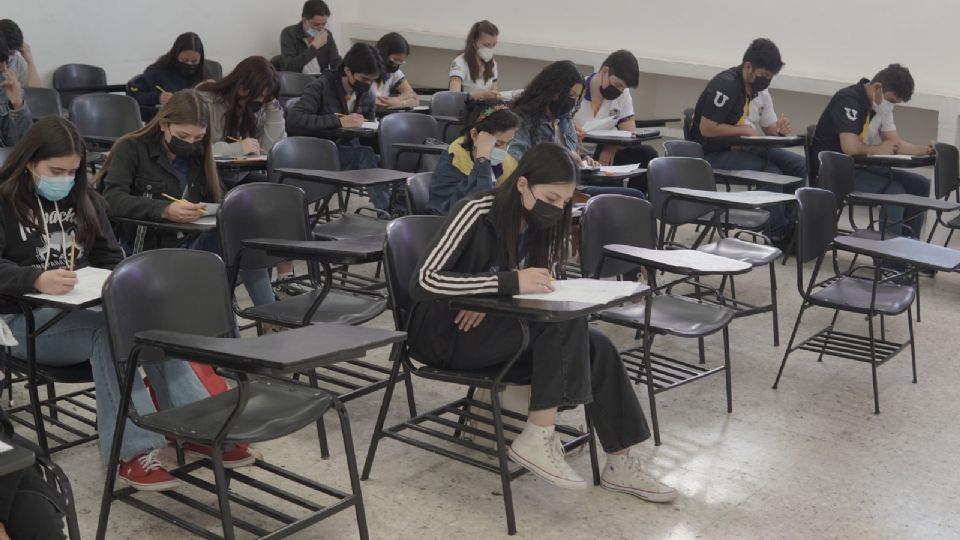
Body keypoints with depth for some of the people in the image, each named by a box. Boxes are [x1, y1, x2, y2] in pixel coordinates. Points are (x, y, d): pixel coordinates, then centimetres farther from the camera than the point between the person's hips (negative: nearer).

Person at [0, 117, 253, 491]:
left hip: (82, 306, 5)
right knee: (107, 330, -34)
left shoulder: (83, 198, 13)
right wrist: (37, 280, -37)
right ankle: (132, 449, -36)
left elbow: (109, 257, 13)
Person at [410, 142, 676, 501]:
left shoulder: (540, 224, 0)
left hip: (488, 326, 7)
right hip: (446, 334, -7)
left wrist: (494, 299, -16)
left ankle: (620, 465, -8)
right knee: (567, 321, -27)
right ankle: (537, 440, -24)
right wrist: (510, 283, -35)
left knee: (596, 346, -16)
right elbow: (423, 282, -28)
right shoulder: (477, 213, -20)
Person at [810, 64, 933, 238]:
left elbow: (896, 144, 9)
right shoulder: (848, 100, -19)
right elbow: (850, 147, -30)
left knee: (919, 184, 1)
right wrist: (878, 150, -11)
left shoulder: (882, 104, 9)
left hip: (861, 166, 9)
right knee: (894, 191, -24)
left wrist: (925, 149, -10)